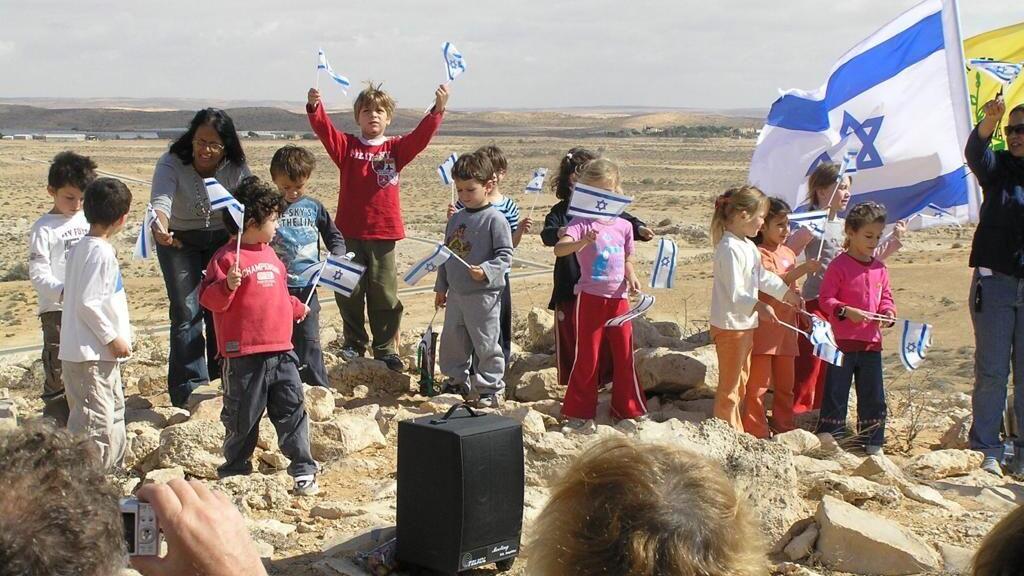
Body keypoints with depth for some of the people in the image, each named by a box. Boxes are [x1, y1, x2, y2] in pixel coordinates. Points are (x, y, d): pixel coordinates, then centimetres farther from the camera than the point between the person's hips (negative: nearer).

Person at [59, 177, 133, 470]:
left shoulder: (82, 247, 10)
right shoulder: (100, 252, -19)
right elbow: (87, 303, -23)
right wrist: (112, 338, -15)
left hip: (99, 354, 10)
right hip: (90, 356, -10)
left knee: (114, 413, 21)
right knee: (95, 423, -6)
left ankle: (113, 469, 33)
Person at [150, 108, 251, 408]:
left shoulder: (236, 169, -17)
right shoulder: (171, 164, -24)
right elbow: (160, 200, -41)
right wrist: (160, 227, -63)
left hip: (224, 240, 2)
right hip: (179, 242, -2)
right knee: (187, 312, -10)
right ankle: (190, 387, -7)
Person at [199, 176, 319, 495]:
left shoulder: (271, 255, 15)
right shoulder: (227, 257, -9)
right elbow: (209, 299, -16)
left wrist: (297, 308, 30)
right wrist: (227, 285, -32)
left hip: (281, 352, 6)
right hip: (244, 355, -6)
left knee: (292, 410, 5)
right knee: (242, 416, 6)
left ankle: (303, 470, 11)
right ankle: (235, 470, 23)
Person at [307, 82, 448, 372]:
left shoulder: (395, 149, 4)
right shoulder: (347, 146, 3)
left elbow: (421, 136, -11)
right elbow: (324, 129, -13)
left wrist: (438, 109, -27)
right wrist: (315, 107, -33)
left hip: (384, 232, 0)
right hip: (349, 231, 0)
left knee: (384, 293, 6)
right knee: (349, 291, 8)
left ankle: (386, 349, 16)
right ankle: (354, 344, 25)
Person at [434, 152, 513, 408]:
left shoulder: (494, 219, -11)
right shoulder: (456, 218, 11)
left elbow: (505, 255, -13)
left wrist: (486, 270, -29)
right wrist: (441, 287, 19)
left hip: (484, 294, -7)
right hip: (456, 293, 7)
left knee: (485, 343, 0)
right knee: (452, 340, 15)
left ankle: (491, 389, 11)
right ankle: (458, 381, 31)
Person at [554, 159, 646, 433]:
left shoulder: (623, 225, 8)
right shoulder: (581, 223, -8)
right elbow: (559, 248, -25)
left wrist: (631, 277, -2)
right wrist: (582, 242, -43)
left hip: (619, 298, 4)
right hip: (590, 297, -4)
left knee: (624, 354, 10)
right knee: (587, 357, 2)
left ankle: (628, 408, 25)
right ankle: (579, 414, 12)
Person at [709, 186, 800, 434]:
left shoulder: (748, 246, 11)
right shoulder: (730, 248, -21)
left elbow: (762, 278, 23)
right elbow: (735, 292, -28)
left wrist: (786, 292, 26)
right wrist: (758, 306, -40)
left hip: (746, 324, 11)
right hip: (729, 325, -11)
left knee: (741, 379, 19)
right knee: (729, 385, -1)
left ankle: (737, 432, 29)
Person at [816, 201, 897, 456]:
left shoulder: (879, 268, 10)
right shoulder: (839, 266, -8)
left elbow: (885, 297, 16)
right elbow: (825, 299, -10)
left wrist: (888, 312, -4)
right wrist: (846, 311, -24)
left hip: (871, 341, 6)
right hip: (842, 340, -6)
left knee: (873, 394, 11)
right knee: (836, 392, 1)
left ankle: (872, 441, 21)